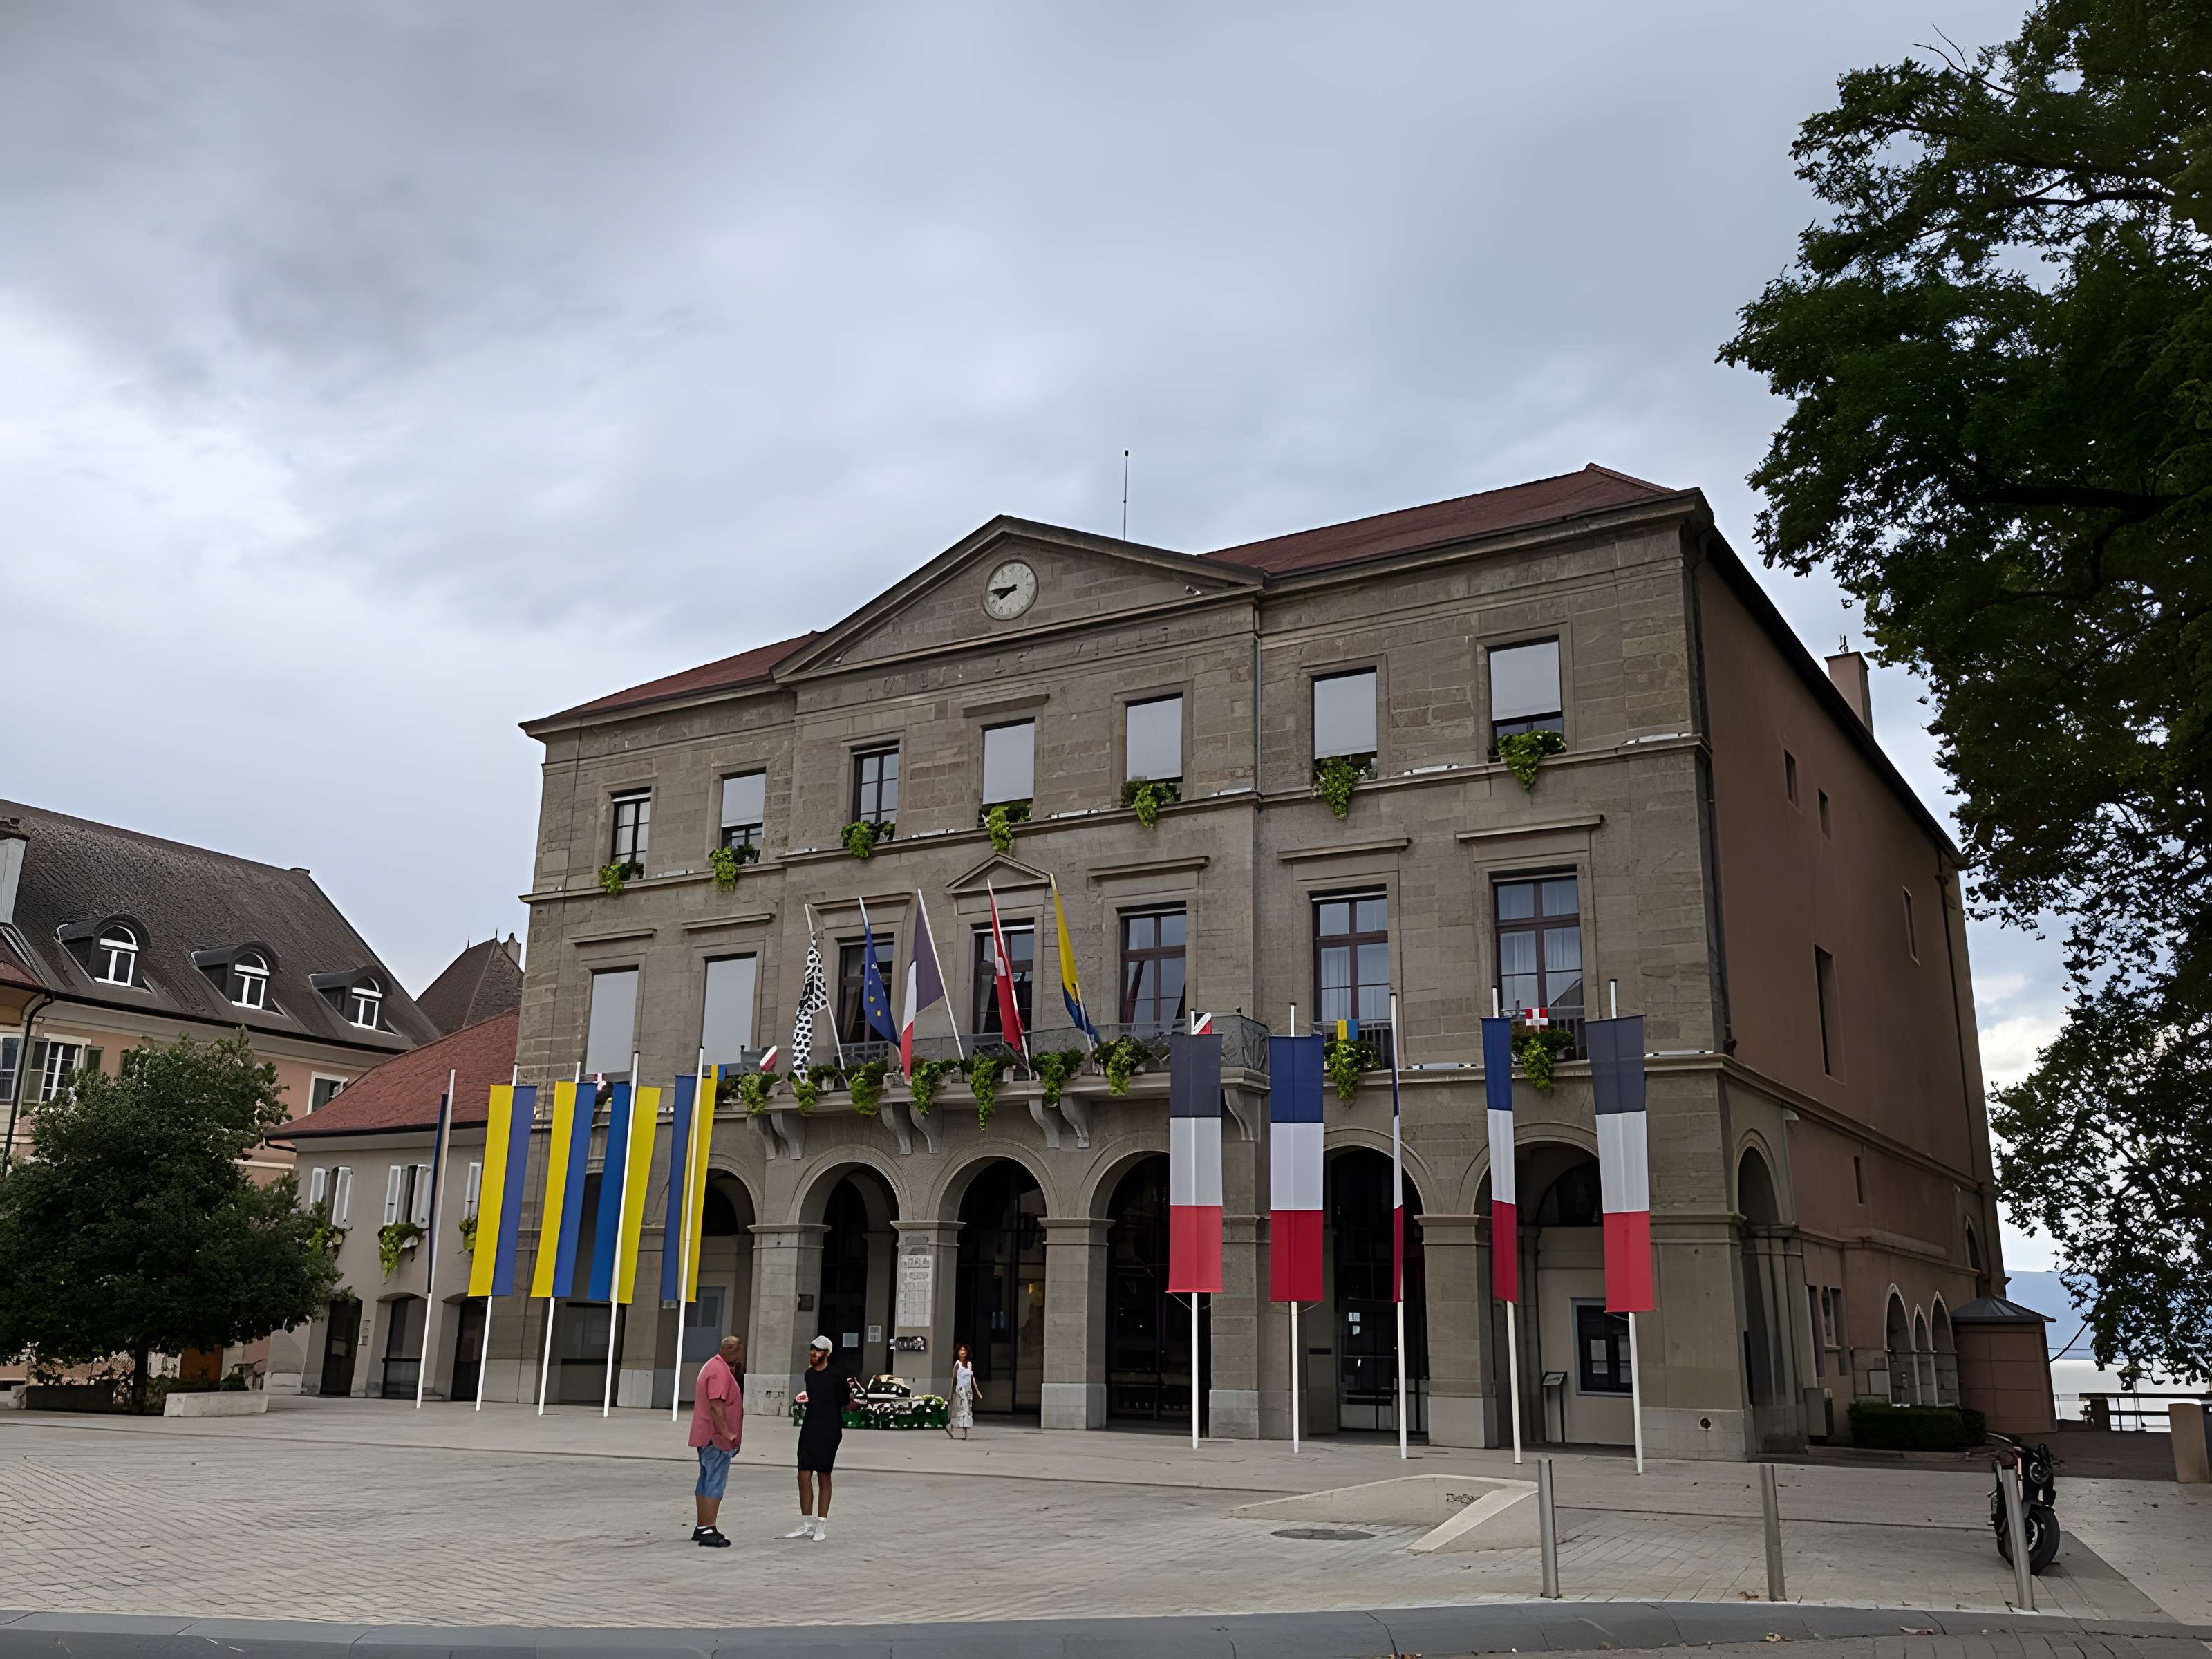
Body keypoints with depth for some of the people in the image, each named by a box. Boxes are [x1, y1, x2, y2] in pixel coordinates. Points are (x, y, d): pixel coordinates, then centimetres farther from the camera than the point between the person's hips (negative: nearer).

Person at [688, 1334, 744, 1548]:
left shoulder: (713, 1365, 16)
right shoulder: (721, 1372, -17)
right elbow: (717, 1406, -23)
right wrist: (727, 1433, -22)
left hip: (705, 1436, 11)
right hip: (717, 1437, -11)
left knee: (706, 1482, 15)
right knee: (715, 1484, -8)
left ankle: (702, 1528, 22)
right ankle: (708, 1532, -9)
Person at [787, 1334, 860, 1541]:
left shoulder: (838, 1374, -9)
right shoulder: (809, 1374, 10)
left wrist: (853, 1399, -15)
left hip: (829, 1432, -6)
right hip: (809, 1429, 6)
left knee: (823, 1477, 0)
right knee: (804, 1476, 3)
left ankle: (821, 1525, 8)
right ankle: (807, 1524, 12)